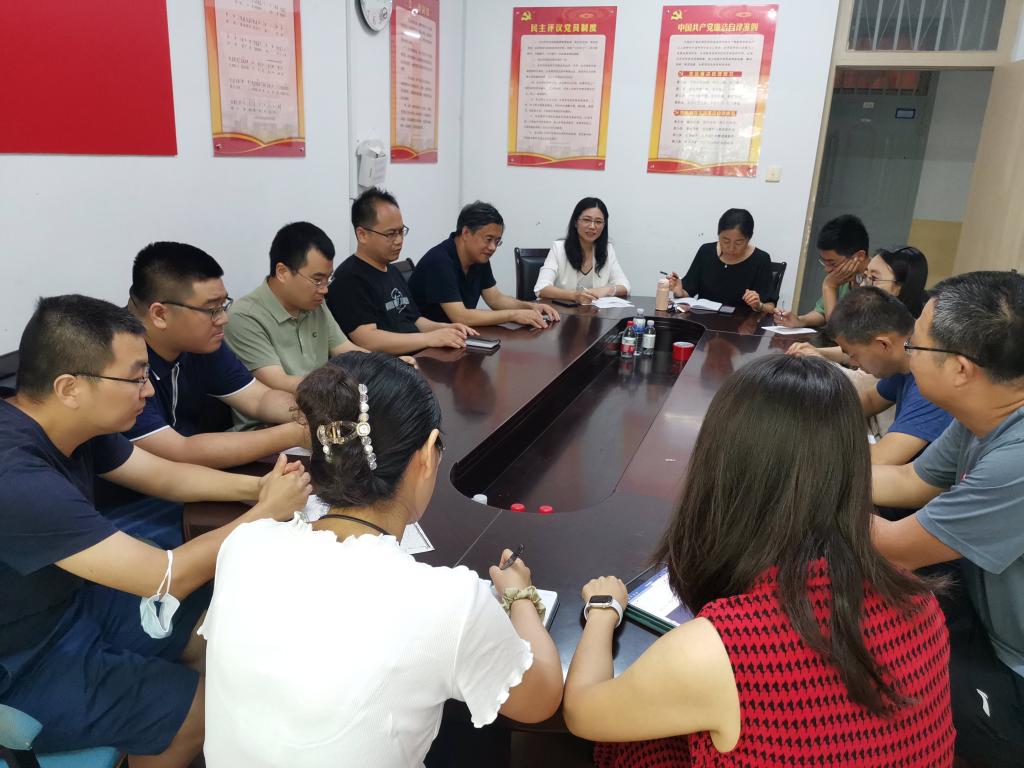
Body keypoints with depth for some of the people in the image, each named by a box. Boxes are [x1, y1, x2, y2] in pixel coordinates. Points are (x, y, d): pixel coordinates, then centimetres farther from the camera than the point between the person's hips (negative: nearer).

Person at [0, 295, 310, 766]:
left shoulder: (73, 424, -9)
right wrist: (268, 511, -20)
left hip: (69, 601, 8)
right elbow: (168, 577, -31)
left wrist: (257, 486, -9)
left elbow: (166, 476, 6)